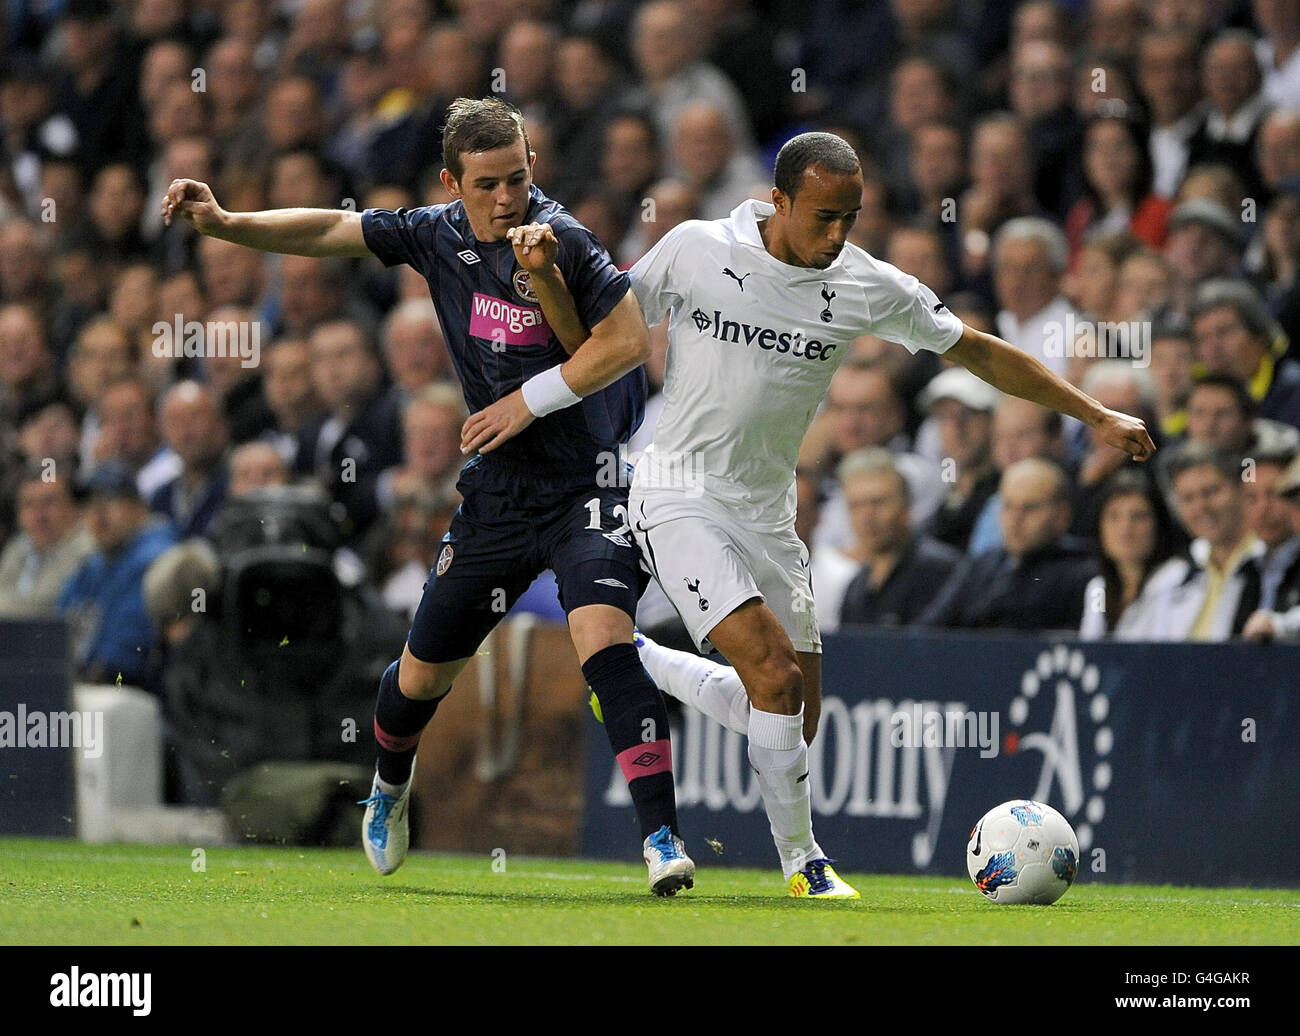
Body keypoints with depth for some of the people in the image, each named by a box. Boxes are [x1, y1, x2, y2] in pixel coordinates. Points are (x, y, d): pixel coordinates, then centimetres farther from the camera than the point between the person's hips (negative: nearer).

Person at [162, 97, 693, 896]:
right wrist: (225, 222, 0)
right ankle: (391, 783, 47)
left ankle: (661, 836, -27)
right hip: (499, 491, 6)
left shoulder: (560, 239, -16)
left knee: (603, 636, -28)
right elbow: (332, 231, 10)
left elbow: (630, 338, -17)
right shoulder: (439, 235, 1)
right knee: (424, 671, 14)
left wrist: (532, 400, -16)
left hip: (590, 481, -5)